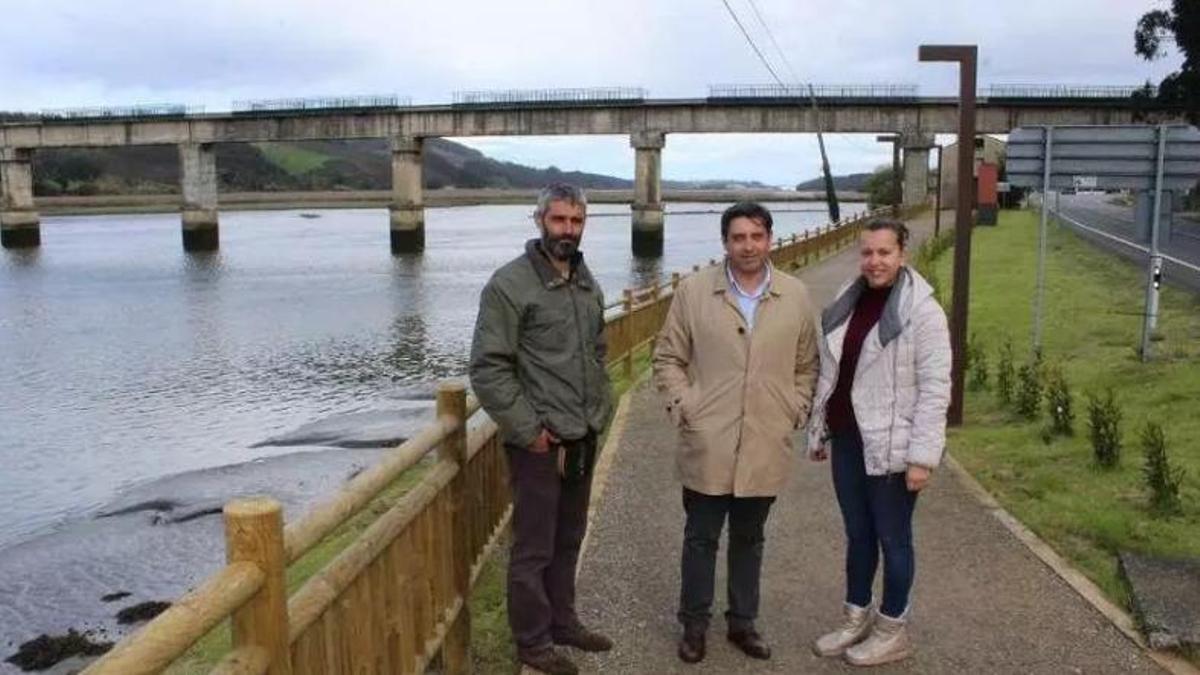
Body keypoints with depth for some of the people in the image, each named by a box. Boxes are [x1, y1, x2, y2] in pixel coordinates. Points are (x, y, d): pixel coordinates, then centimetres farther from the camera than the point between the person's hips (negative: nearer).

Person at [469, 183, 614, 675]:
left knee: (568, 540, 18)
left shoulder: (587, 284, 8)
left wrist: (603, 408, 9)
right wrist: (529, 430, -16)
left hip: (583, 438, 7)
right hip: (540, 442, -6)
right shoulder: (510, 284, -13)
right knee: (534, 547, 5)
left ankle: (563, 622, 35)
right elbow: (487, 368, -16)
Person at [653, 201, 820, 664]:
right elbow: (668, 358, 2)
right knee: (701, 539, 10)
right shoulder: (694, 291, -4)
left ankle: (742, 622, 33)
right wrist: (684, 408, -7)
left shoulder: (796, 296, 2)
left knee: (749, 539, 16)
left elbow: (807, 365, 11)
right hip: (707, 445, -2)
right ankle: (694, 624, 27)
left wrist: (795, 413, 1)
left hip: (766, 448, 2)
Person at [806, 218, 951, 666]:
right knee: (857, 534, 18)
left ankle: (892, 630, 25)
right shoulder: (847, 304, 7)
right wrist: (818, 431, 15)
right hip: (847, 441, 6)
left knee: (892, 538, 8)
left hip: (890, 446, -6)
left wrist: (922, 456, -18)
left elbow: (934, 389, -15)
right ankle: (857, 618, 34)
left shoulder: (922, 311, -13)